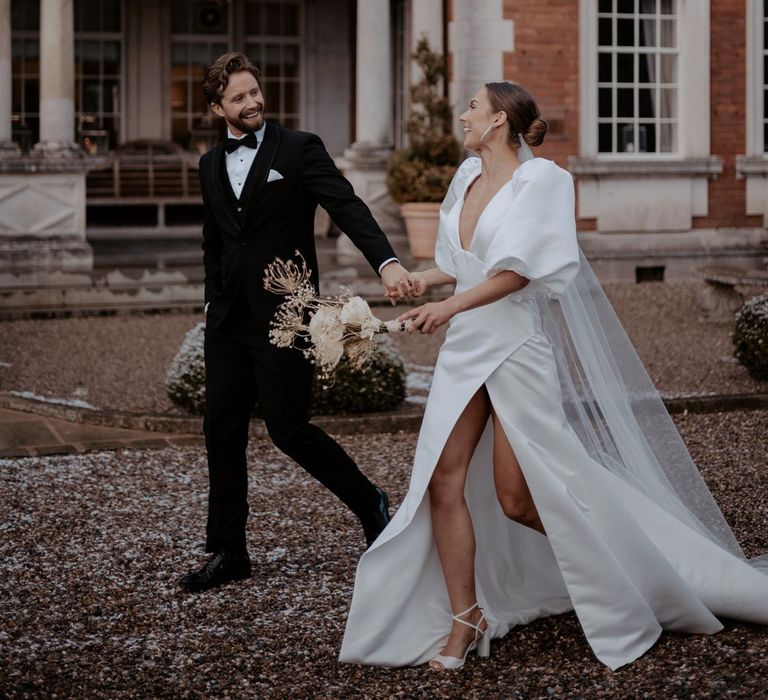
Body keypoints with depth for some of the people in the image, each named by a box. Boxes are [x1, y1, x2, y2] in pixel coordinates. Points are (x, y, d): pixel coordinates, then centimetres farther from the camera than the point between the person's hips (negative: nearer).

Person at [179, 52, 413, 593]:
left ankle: (370, 503, 18)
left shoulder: (300, 148, -5)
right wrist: (213, 301, 17)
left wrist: (387, 260, -32)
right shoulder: (211, 165, 13)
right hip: (228, 321, 6)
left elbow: (348, 207, -17)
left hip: (284, 317, -6)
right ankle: (228, 553, 17)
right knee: (223, 432, 7)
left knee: (288, 429, -5)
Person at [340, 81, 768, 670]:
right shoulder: (468, 178, 12)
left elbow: (519, 269, -18)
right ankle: (464, 618, 6)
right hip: (464, 350, 7)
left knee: (518, 499, -5)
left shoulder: (540, 179, -9)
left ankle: (614, 576, 20)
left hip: (516, 348, -7)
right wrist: (426, 279, 5)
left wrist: (450, 306, -22)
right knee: (442, 482, -4)